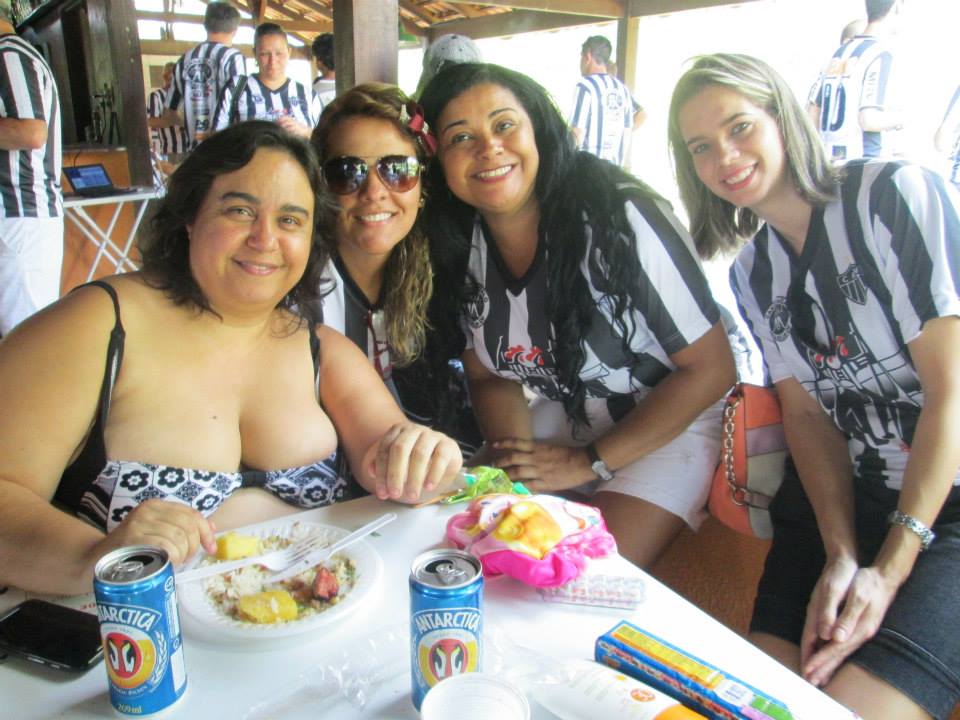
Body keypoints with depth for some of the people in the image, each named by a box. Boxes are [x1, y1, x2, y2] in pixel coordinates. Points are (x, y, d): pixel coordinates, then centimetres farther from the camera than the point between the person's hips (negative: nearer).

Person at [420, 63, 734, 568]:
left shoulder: (619, 217, -24)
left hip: (669, 425, -5)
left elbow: (711, 367, -18)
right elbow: (489, 375, 5)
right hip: (559, 422, 5)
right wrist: (515, 462, -16)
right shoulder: (459, 246, -7)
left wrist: (590, 462, -17)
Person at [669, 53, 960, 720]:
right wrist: (841, 556, -11)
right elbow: (806, 411, 4)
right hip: (849, 500, 5)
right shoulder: (752, 274, 9)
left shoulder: (897, 193, -9)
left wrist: (890, 569, -14)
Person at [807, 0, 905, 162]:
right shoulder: (881, 53, -9)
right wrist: (900, 119, 0)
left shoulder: (840, 52, 12)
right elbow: (869, 120, -18)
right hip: (868, 163, -7)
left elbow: (812, 112, 12)